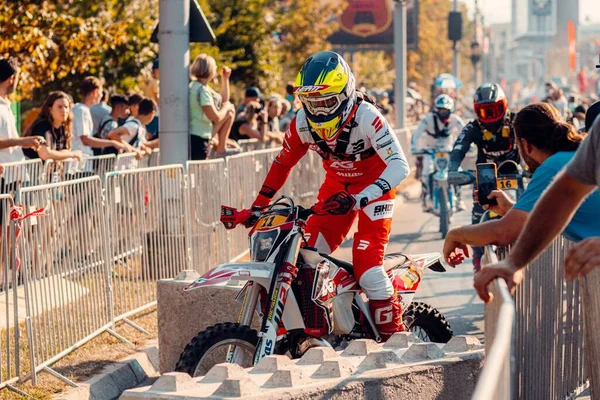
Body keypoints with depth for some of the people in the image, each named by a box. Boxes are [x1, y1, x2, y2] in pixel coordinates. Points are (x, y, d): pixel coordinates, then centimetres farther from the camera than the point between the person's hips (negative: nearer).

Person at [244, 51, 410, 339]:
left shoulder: (365, 116, -29)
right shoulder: (302, 123, -12)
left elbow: (399, 166, -37)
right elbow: (283, 162, 7)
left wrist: (358, 199, -48)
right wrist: (259, 204, 1)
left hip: (375, 185, -6)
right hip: (337, 185, 6)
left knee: (366, 263, -21)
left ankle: (394, 336, -7)